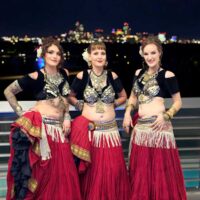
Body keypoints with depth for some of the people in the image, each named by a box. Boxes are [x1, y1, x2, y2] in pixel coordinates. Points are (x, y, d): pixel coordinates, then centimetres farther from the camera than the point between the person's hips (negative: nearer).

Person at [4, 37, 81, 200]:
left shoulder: (64, 74, 9)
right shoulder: (35, 77, -5)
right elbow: (8, 91, 3)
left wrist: (67, 117, 8)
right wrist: (21, 112, -1)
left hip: (59, 128, 5)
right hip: (40, 127, -5)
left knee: (62, 174, 6)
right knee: (40, 173, -1)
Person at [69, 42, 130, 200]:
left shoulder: (112, 76, 2)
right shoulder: (82, 76, -1)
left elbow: (123, 96, 17)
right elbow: (70, 96, 13)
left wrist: (112, 104, 2)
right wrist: (81, 105, -2)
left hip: (110, 130, 2)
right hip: (88, 130, -1)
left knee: (112, 171, 3)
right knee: (90, 172, 3)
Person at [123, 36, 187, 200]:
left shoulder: (167, 75, -5)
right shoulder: (139, 73, 11)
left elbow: (178, 102, -1)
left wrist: (165, 116, -17)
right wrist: (128, 113, 6)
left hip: (158, 126, -6)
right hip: (140, 127, 6)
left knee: (161, 170, -1)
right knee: (140, 170, 13)